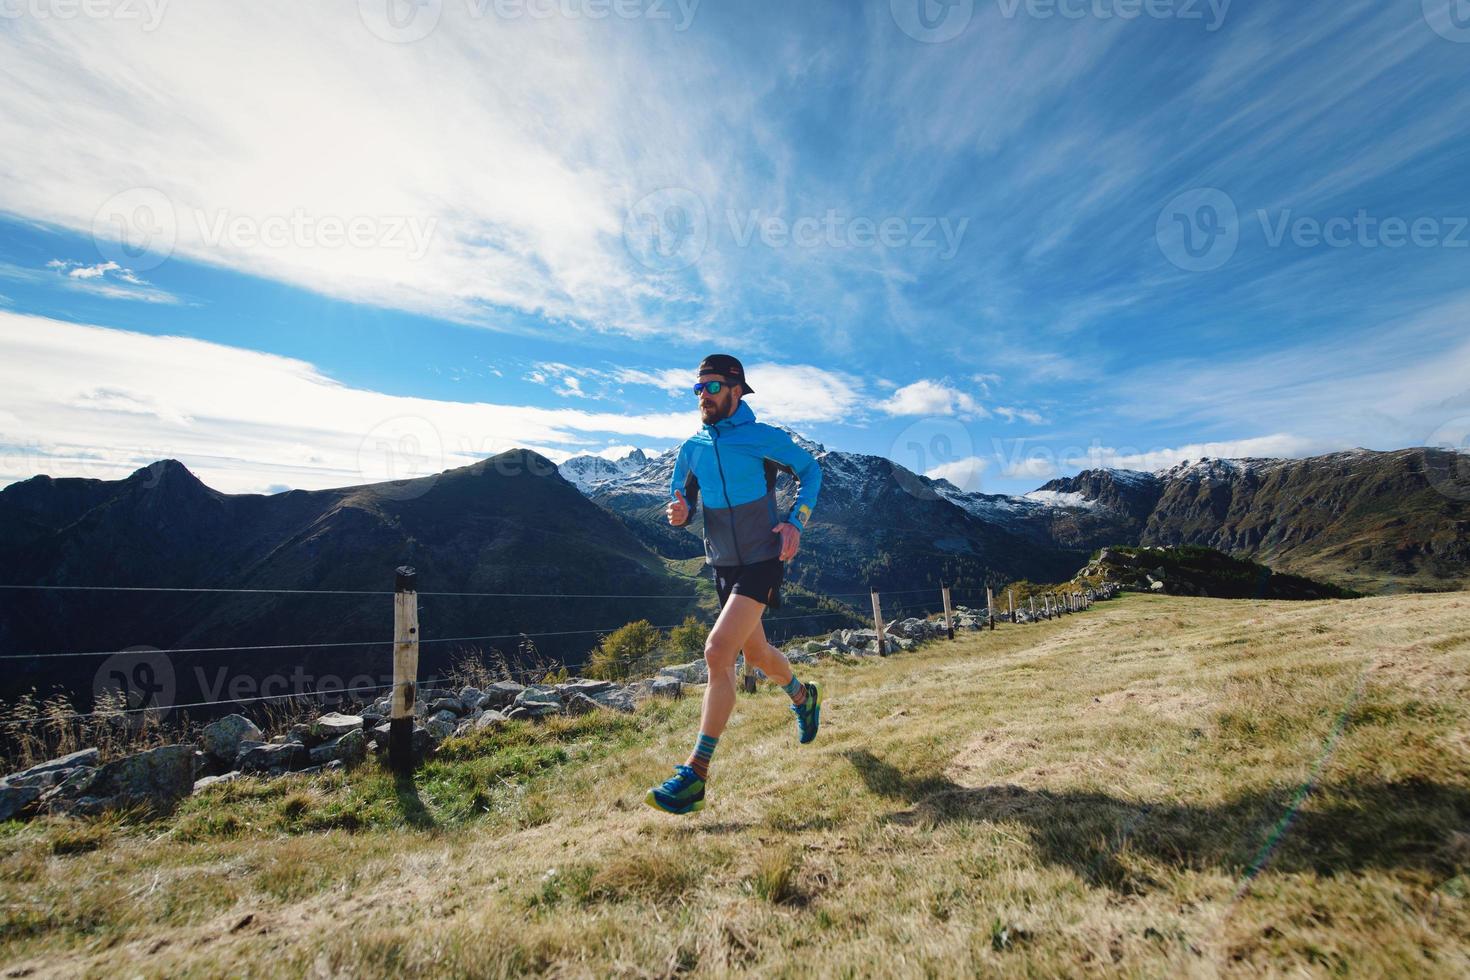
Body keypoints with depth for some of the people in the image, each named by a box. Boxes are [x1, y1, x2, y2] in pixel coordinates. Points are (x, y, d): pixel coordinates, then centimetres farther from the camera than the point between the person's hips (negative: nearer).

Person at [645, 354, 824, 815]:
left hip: (762, 562, -6)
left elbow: (810, 470, 2)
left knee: (718, 651, -18)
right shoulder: (692, 447, 4)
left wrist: (796, 522, -11)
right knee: (756, 654, 19)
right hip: (723, 565, 6)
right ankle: (802, 697, 52)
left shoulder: (763, 437, -10)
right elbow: (682, 499, 11)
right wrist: (679, 512, -14)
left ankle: (695, 775, -10)